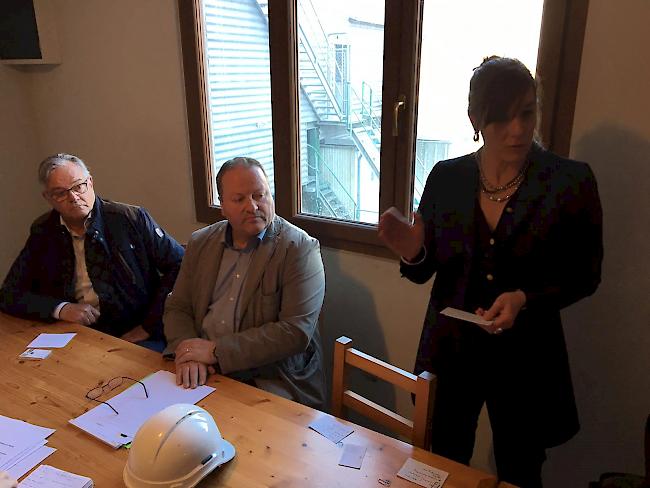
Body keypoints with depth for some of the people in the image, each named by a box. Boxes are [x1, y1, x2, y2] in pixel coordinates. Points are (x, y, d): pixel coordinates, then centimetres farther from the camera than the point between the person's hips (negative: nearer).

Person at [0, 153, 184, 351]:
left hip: (136, 337, -3)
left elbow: (180, 267, -4)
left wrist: (149, 326, -9)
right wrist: (60, 309, -5)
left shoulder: (133, 219, -1)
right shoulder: (43, 232, 10)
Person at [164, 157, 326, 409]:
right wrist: (187, 353, -11)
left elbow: (296, 332, -17)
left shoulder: (300, 249, -9)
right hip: (202, 374, 5)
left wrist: (216, 350, -17)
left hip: (270, 381, -4)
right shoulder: (200, 243, 9)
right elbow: (177, 307, 11)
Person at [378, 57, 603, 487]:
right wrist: (412, 253, -23)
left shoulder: (572, 181, -12)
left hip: (526, 355, -1)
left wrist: (525, 298, -21)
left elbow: (586, 275, -3)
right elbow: (425, 271, 0)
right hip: (452, 350, 2)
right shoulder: (446, 177, -6)